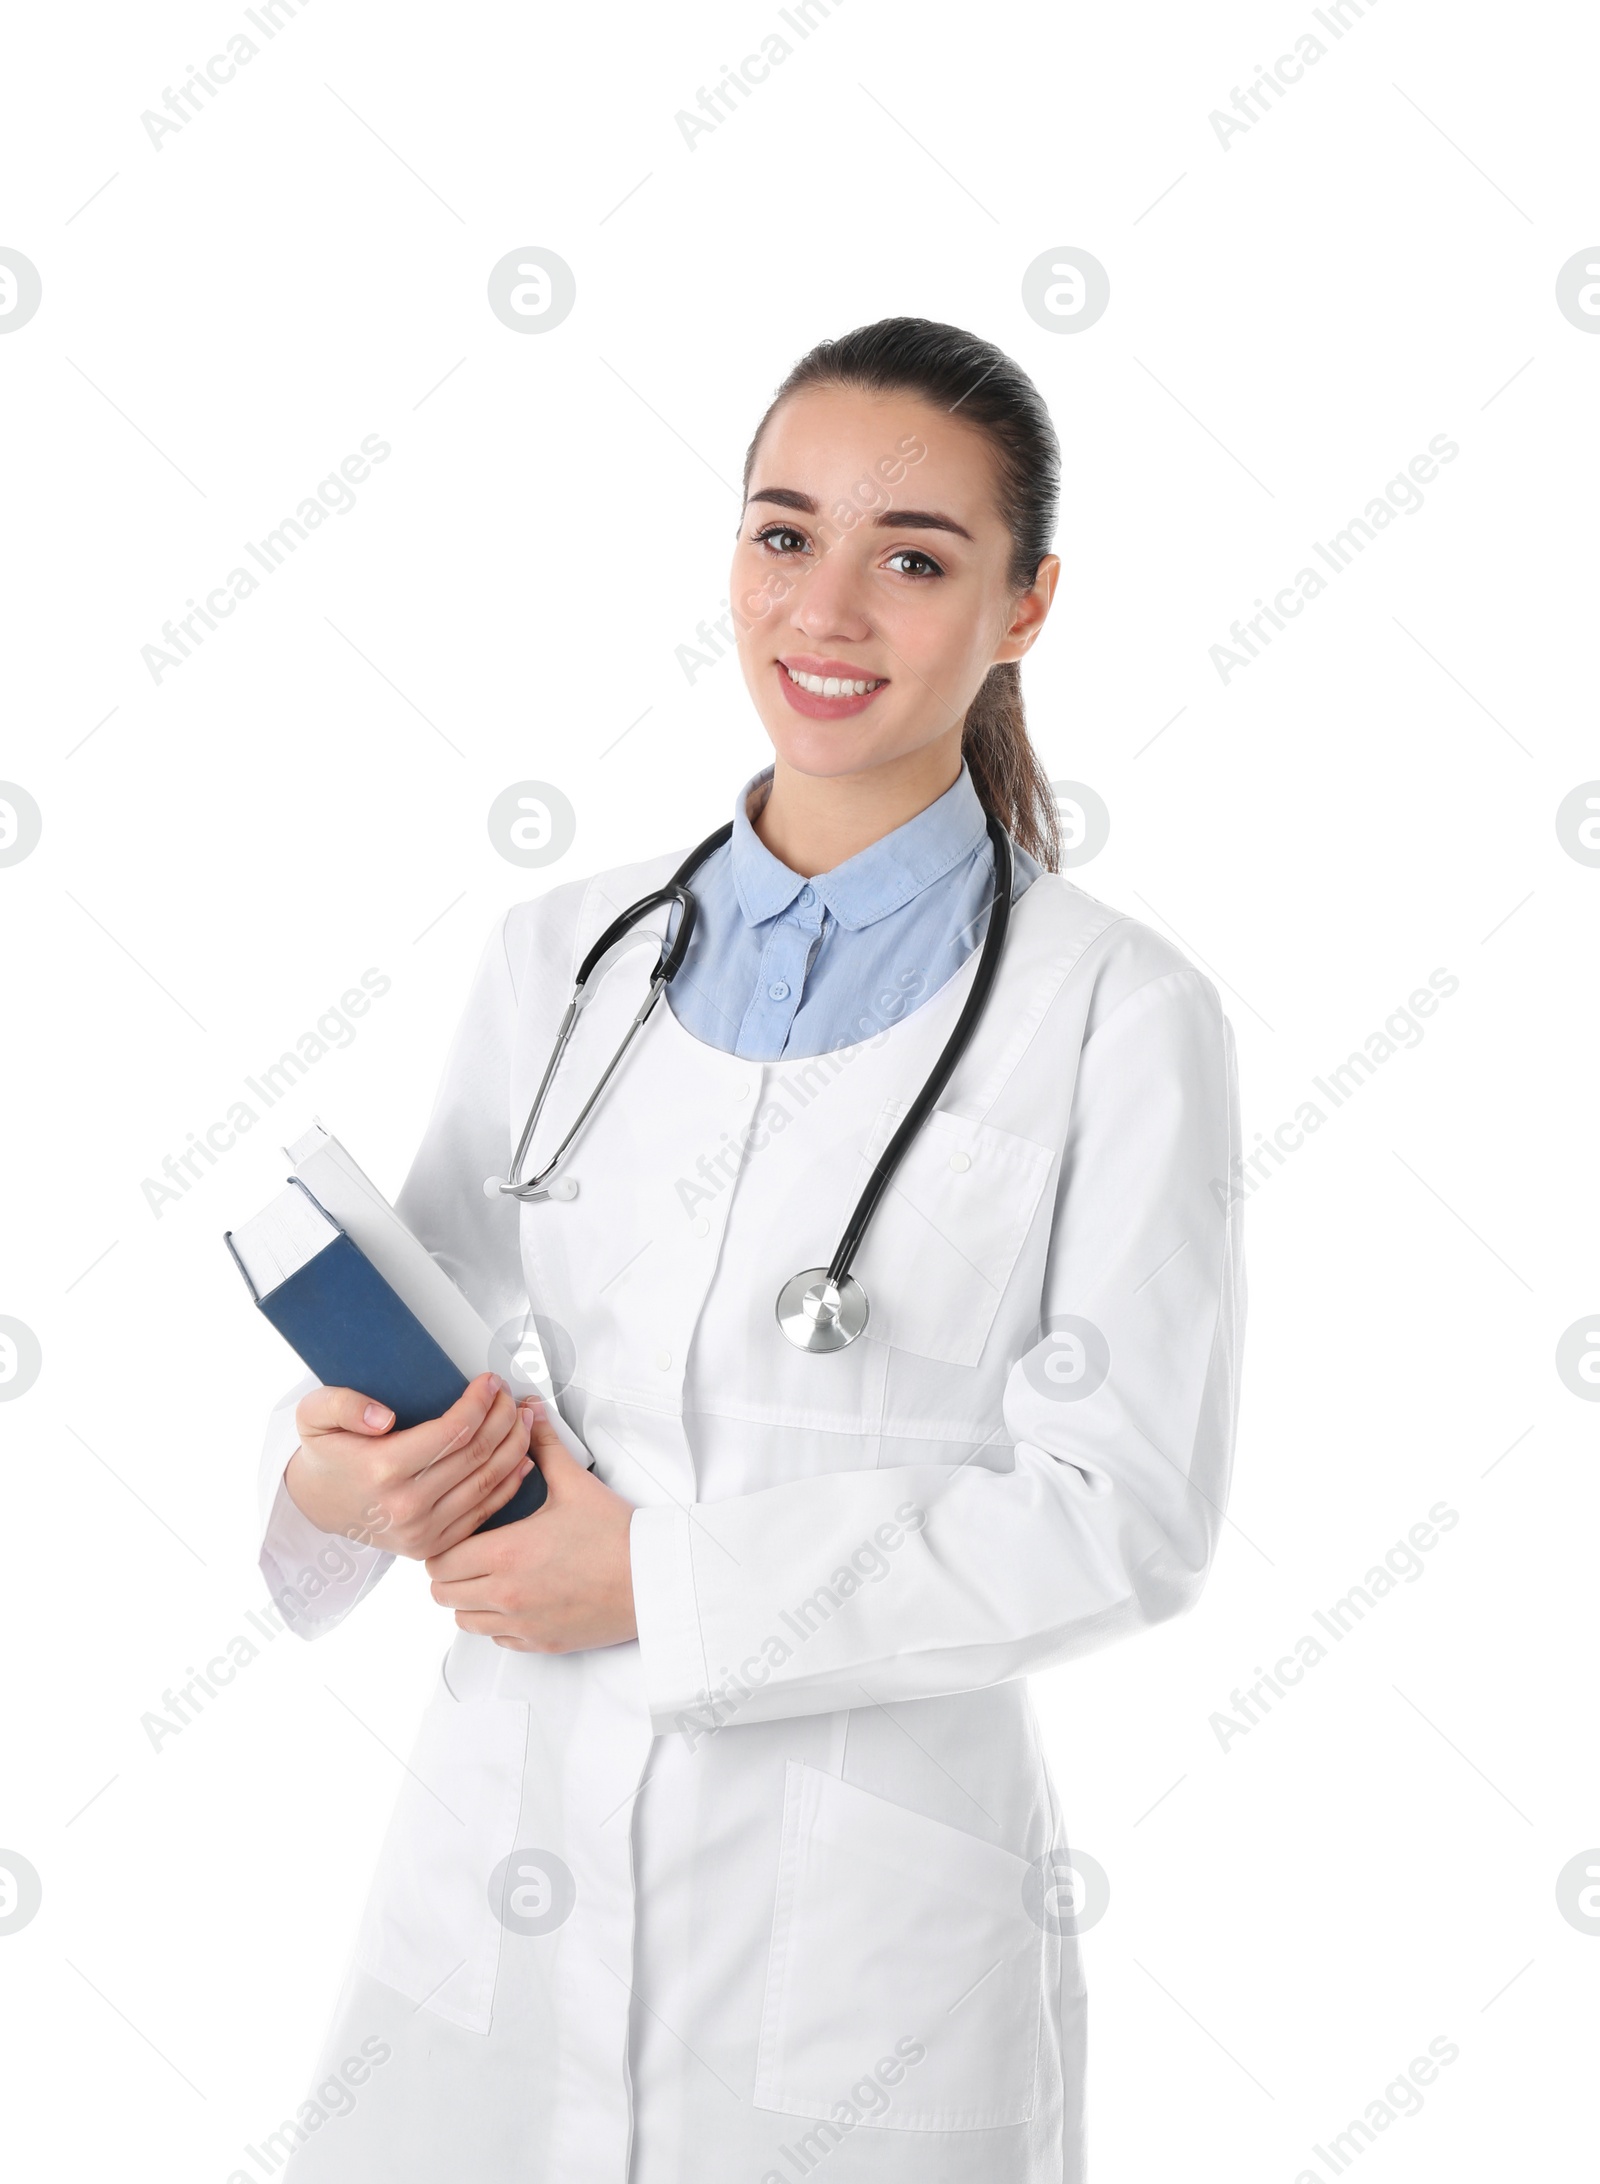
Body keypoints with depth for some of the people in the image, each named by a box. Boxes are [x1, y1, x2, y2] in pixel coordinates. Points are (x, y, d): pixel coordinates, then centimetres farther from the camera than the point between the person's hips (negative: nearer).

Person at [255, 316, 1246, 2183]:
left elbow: (1125, 1518, -12)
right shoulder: (562, 955, 4)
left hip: (863, 1935, -3)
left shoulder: (1117, 1015, -9)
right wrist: (337, 1470, -12)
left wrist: (667, 1576, -16)